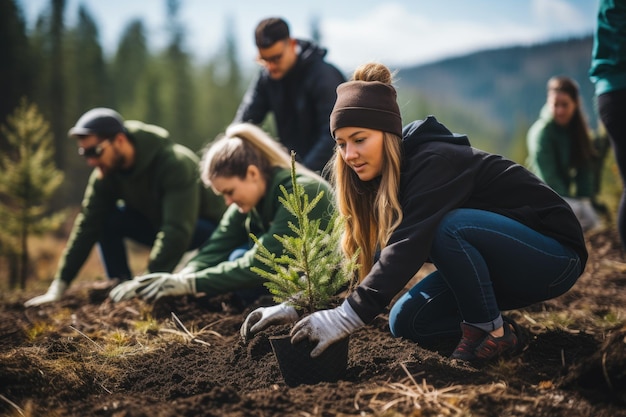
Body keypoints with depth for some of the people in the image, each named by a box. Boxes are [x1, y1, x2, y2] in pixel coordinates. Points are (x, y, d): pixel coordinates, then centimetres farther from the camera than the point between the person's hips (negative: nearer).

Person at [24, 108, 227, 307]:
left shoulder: (176, 163, -32)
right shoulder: (107, 171, -11)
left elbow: (177, 231, -39)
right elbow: (87, 225, -11)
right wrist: (58, 287, -17)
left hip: (207, 226, -6)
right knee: (105, 218, -15)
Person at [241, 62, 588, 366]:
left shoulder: (436, 161, -27)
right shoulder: (382, 179, -1)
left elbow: (409, 245, -39)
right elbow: (352, 249, -7)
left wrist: (347, 316, -46)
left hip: (554, 254, -7)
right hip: (488, 258, 8)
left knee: (446, 225, -34)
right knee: (406, 322, -8)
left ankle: (493, 333, -15)